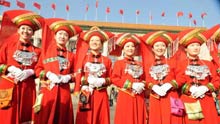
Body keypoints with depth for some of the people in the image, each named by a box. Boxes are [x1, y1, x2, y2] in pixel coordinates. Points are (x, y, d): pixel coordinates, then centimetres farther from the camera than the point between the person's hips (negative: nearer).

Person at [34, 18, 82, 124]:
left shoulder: (71, 56, 8)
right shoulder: (46, 51, 7)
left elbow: (74, 73, 10)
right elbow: (38, 69, 5)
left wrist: (68, 77, -9)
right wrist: (48, 74, -11)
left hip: (64, 92, 1)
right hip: (47, 90, -1)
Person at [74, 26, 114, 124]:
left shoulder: (107, 60, 8)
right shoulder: (83, 58, 6)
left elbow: (110, 79, 8)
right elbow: (78, 76, 3)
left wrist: (103, 81, -10)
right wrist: (87, 80, -14)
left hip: (101, 95, 1)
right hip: (86, 94, -1)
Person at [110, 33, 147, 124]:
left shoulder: (139, 64, 13)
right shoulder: (119, 63, -2)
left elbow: (143, 79, 18)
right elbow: (114, 79, -11)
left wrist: (142, 85, -6)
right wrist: (132, 85, -16)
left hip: (139, 97, 5)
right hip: (125, 97, -4)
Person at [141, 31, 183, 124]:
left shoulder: (171, 62, 6)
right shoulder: (148, 64, 8)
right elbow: (147, 80, 4)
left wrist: (169, 85, -15)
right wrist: (154, 87, -14)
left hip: (171, 97, -1)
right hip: (155, 98, 1)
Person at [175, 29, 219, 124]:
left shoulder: (208, 64, 13)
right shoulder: (181, 64, 4)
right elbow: (179, 82, -4)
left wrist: (205, 88, -10)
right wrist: (191, 89, -17)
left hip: (207, 101, 3)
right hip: (189, 101, -3)